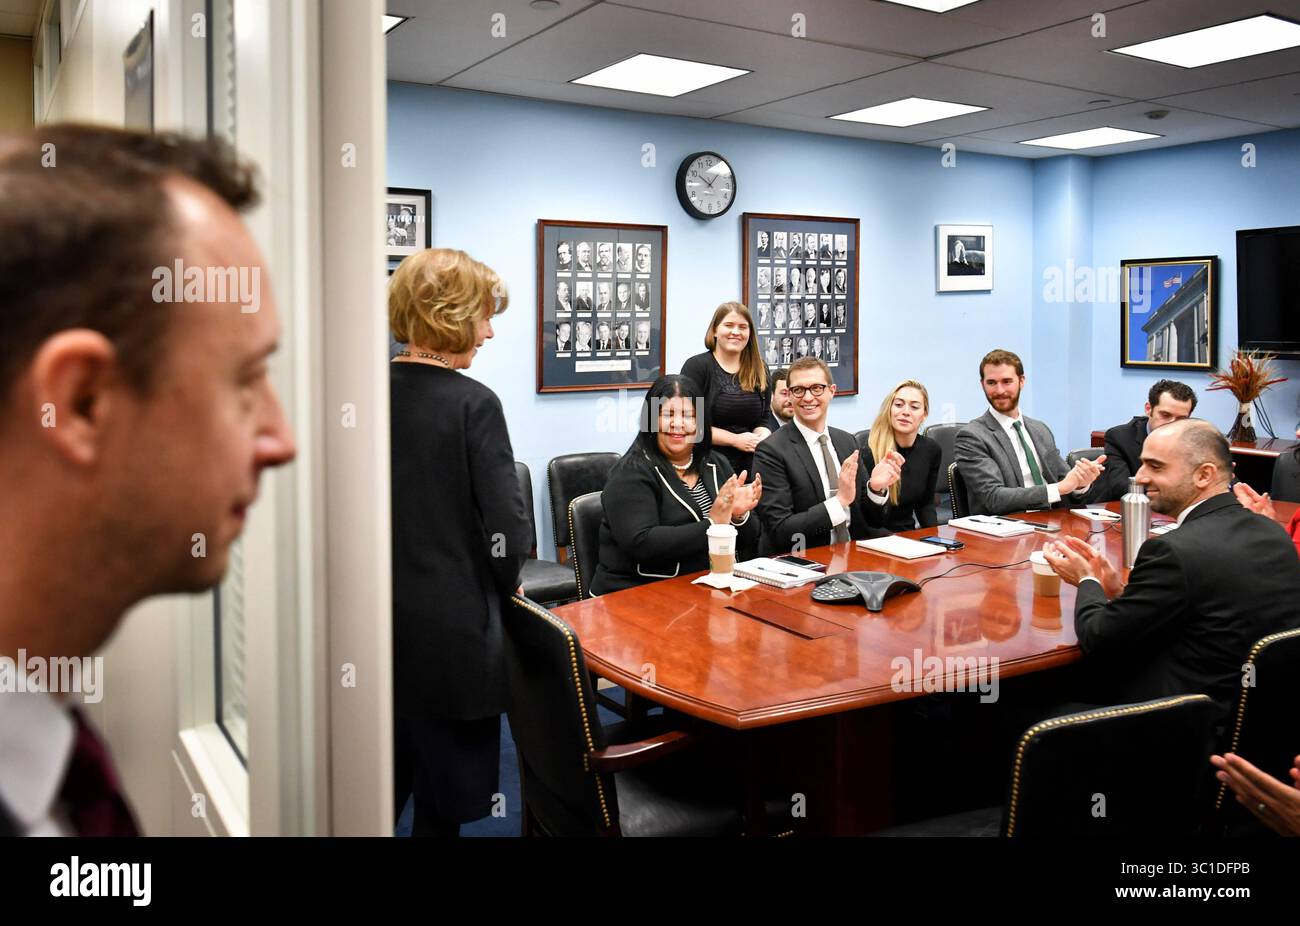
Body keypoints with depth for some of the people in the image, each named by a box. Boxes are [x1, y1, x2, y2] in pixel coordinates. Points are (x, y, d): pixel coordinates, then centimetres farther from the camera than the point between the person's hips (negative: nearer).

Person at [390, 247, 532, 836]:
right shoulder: (471, 403, -16)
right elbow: (506, 527, -16)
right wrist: (504, 587, 4)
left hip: (378, 619, 6)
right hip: (451, 626, -5)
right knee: (445, 793, 11)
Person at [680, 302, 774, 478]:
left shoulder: (759, 371, 9)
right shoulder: (696, 366, -5)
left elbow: (762, 420, 10)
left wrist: (763, 438, -13)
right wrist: (735, 439, -12)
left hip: (749, 465, 4)